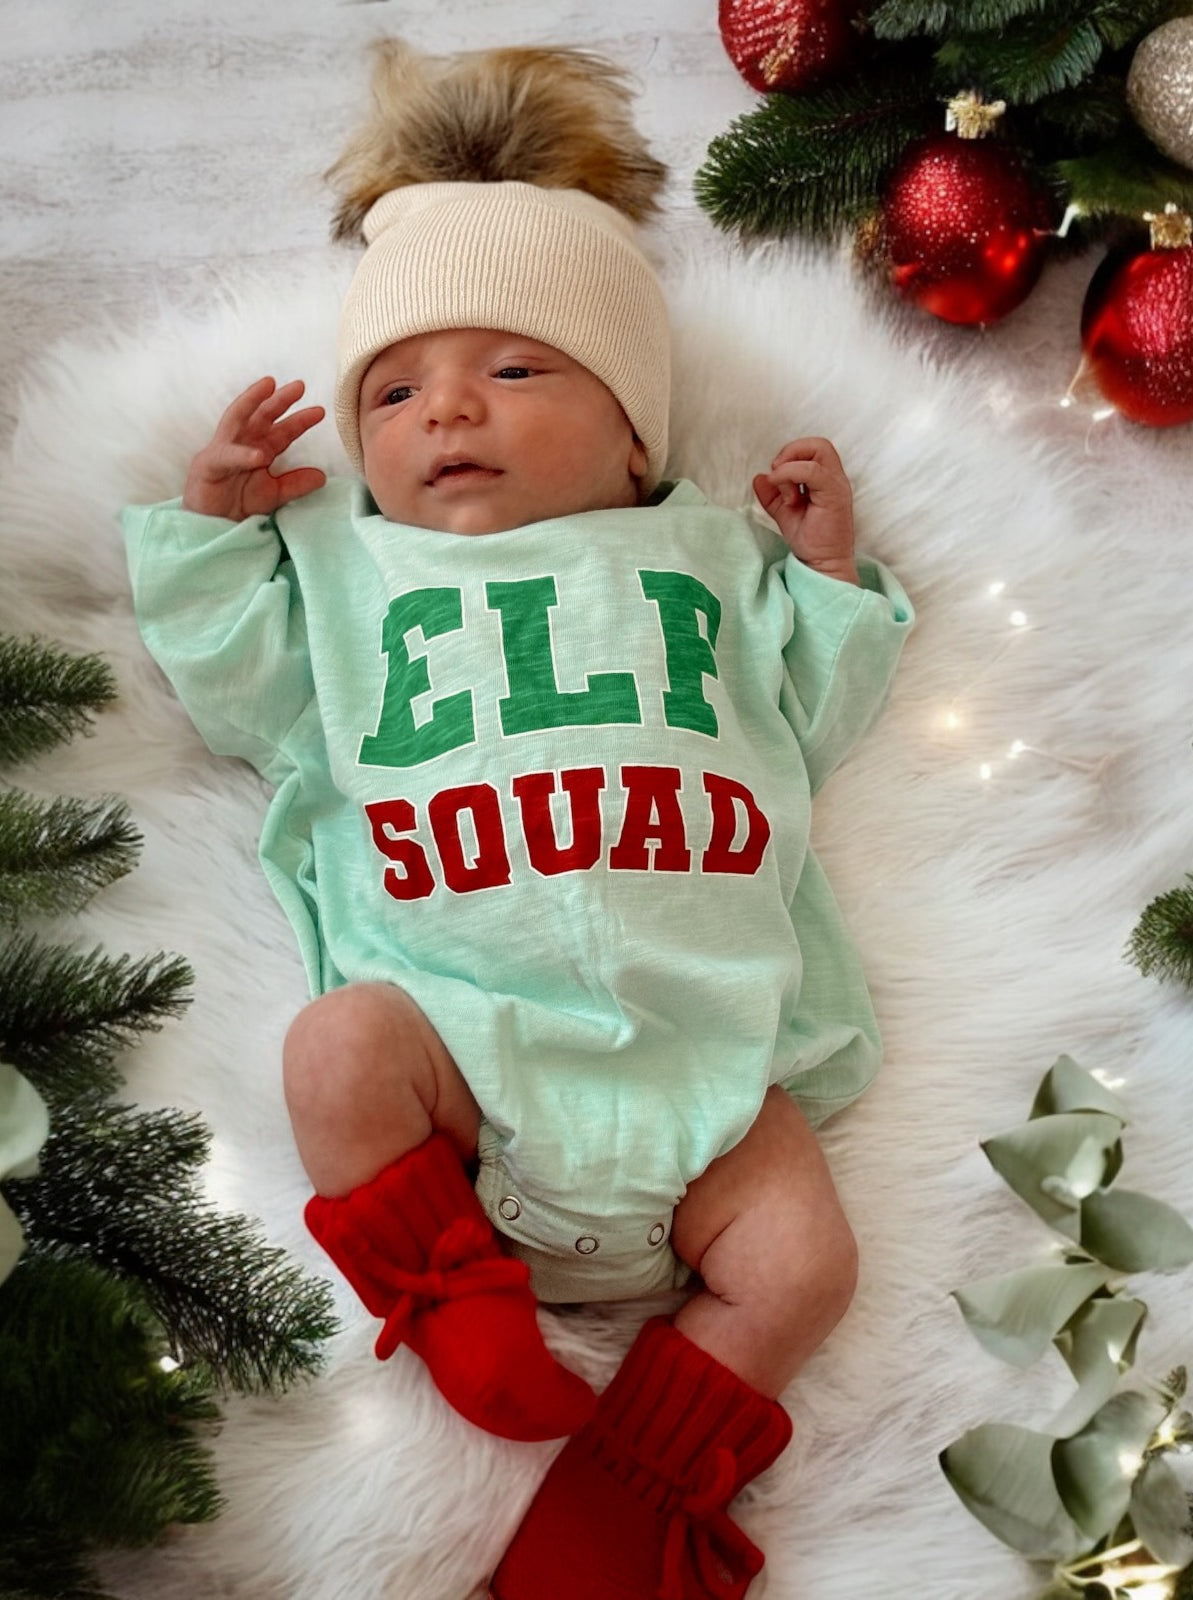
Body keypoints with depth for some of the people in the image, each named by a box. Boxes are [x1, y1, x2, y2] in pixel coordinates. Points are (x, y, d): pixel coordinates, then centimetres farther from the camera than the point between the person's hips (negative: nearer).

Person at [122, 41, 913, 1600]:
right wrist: (216, 521, 10)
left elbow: (806, 727, 19)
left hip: (700, 1037, 1)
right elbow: (242, 691, 16)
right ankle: (456, 1291, -7)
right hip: (459, 1014, 0)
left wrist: (833, 574, 9)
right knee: (340, 1052, -30)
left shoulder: (705, 560, 18)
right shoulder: (349, 566, 18)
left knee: (802, 1266, -11)